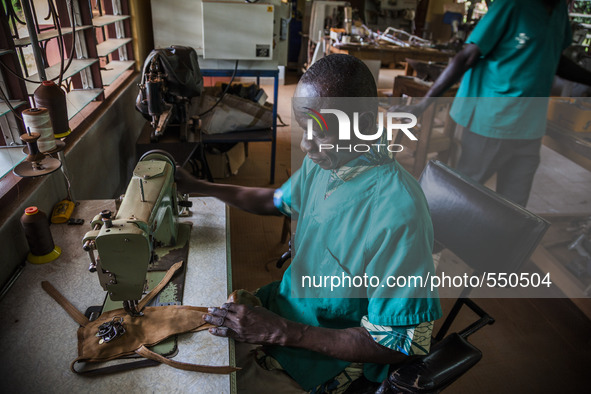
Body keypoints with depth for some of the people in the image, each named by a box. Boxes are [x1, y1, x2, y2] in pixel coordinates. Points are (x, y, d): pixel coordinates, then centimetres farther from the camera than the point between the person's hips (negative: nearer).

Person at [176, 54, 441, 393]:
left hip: (333, 351, -6)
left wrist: (282, 333, -29)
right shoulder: (324, 161, -8)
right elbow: (278, 200, 13)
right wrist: (197, 186, 10)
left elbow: (399, 345, -25)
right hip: (288, 303, 7)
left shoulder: (399, 215, -33)